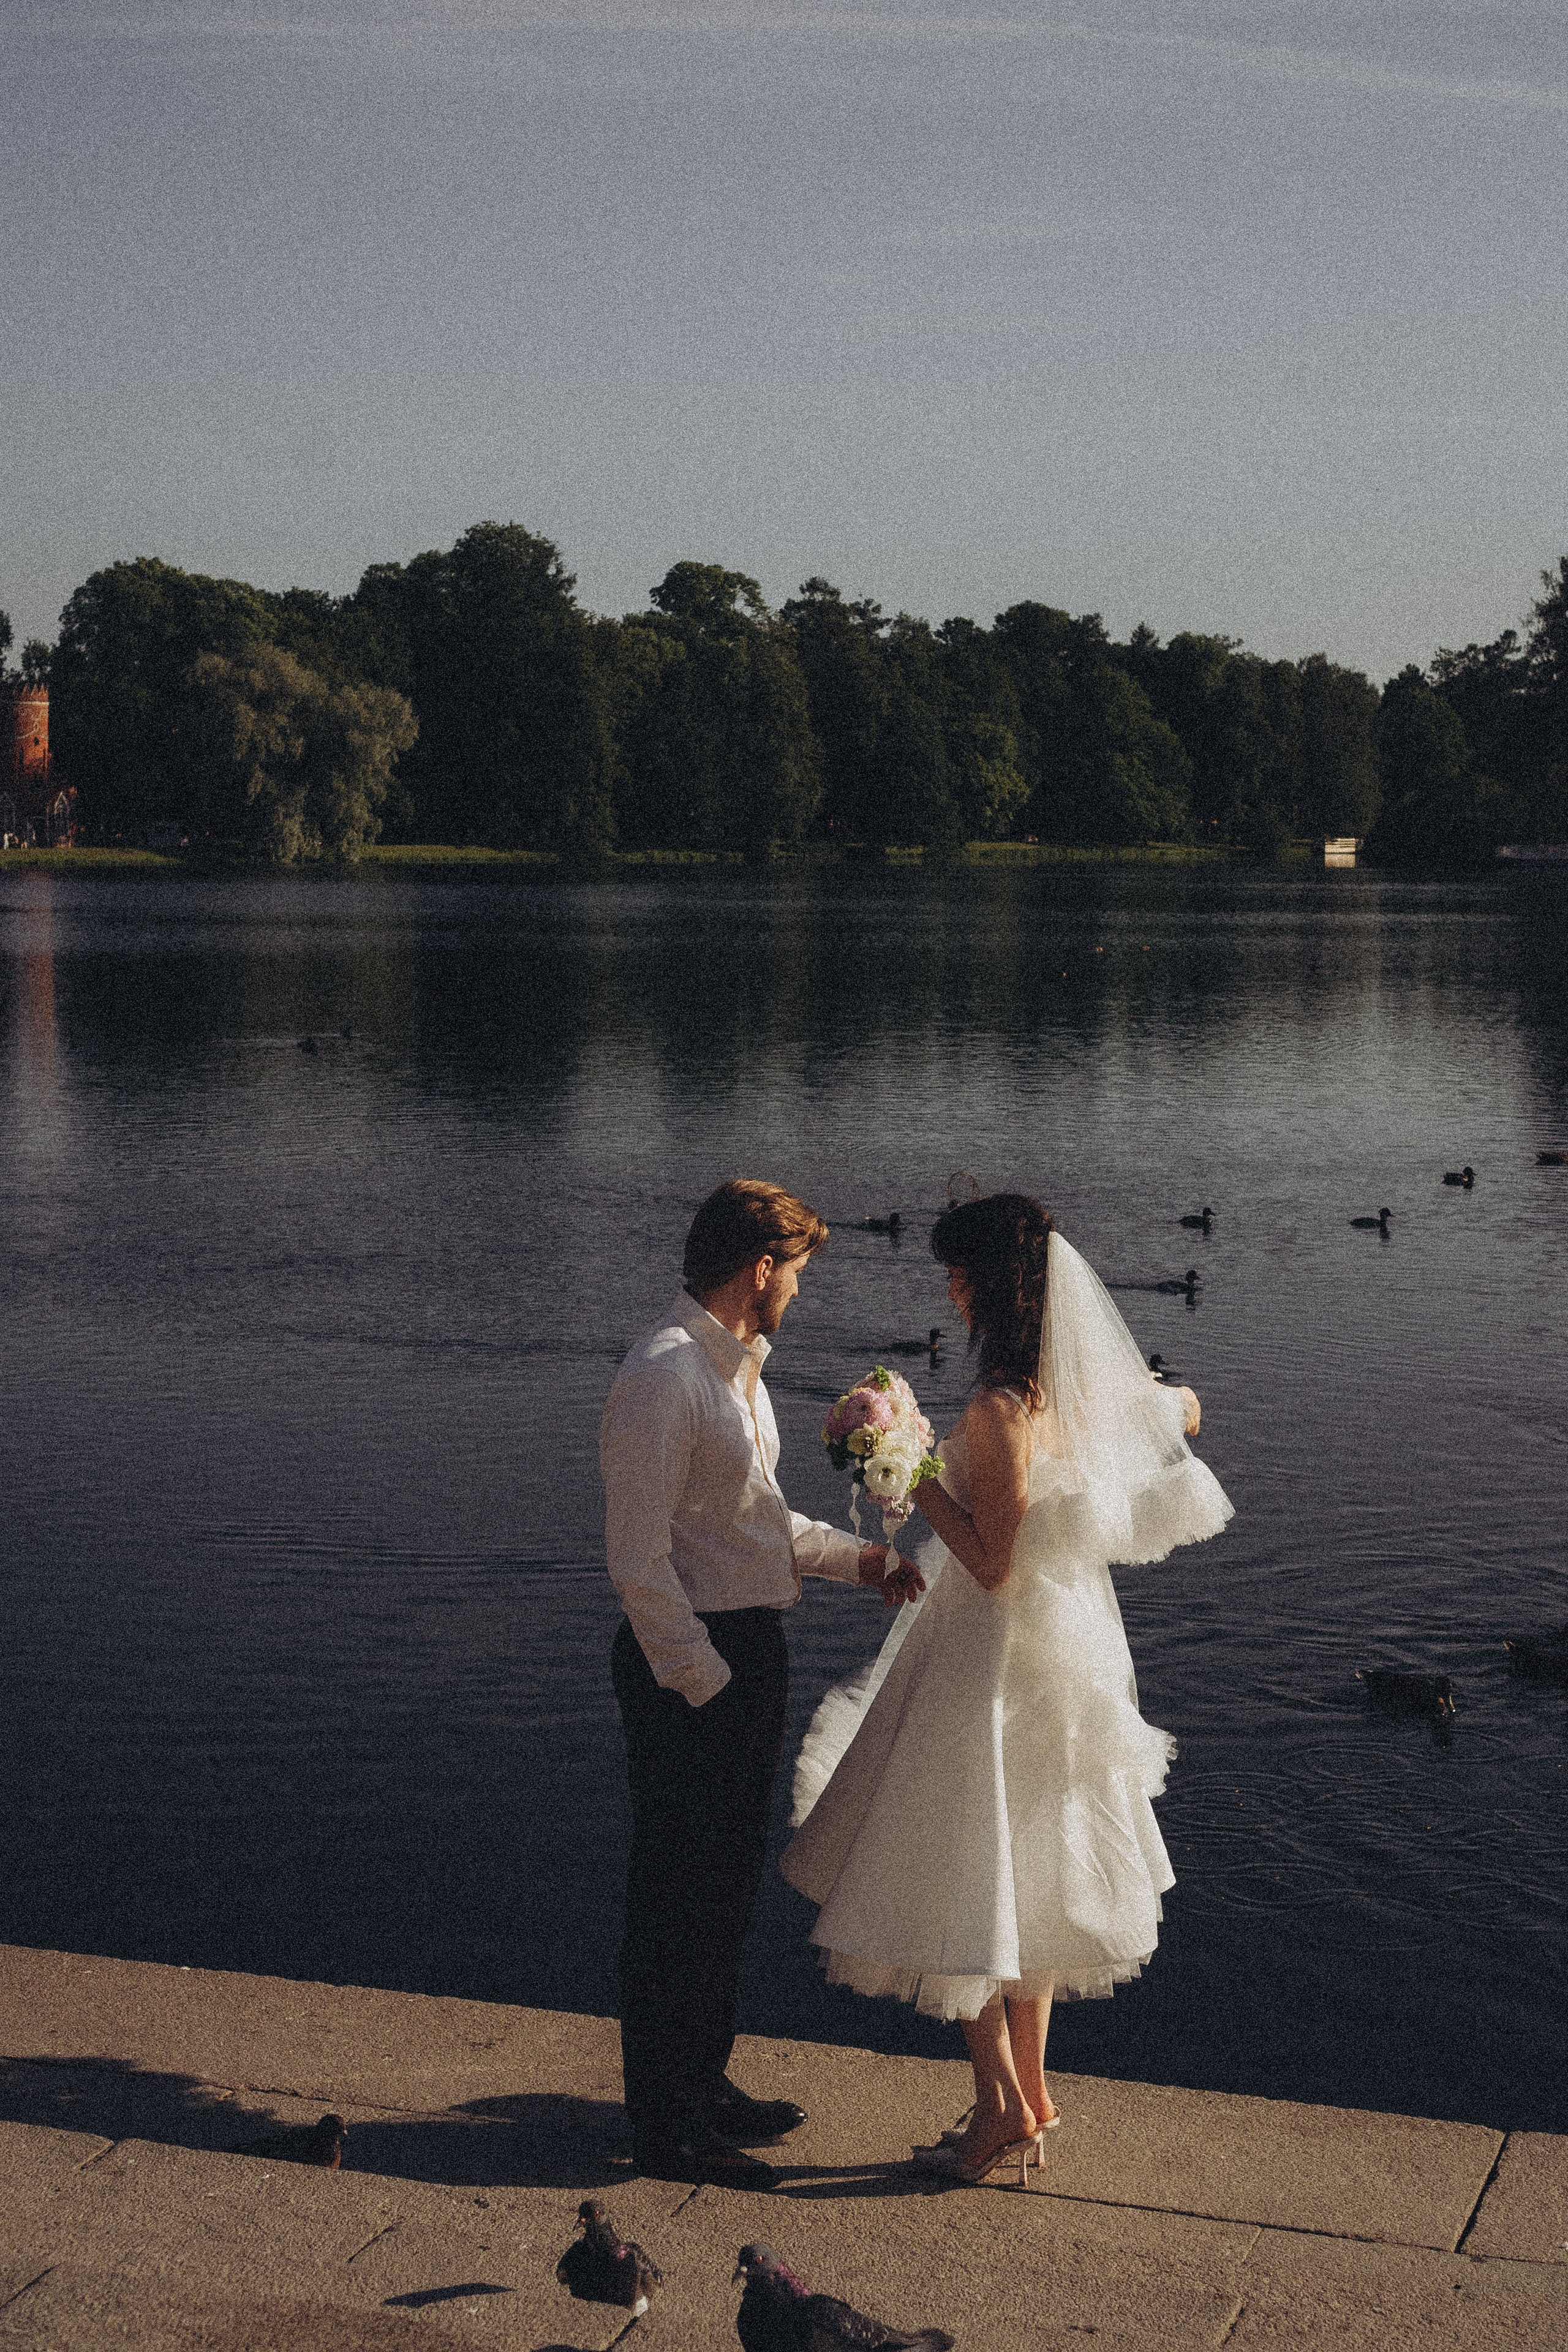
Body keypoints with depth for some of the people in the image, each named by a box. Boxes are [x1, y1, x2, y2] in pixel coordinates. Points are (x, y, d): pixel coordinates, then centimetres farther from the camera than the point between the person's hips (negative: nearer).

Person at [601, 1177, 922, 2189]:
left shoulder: (738, 1365, 13)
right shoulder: (664, 1376, -19)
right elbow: (639, 1556, -22)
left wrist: (860, 1557, 16)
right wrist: (702, 1680, -21)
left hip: (751, 1649, 10)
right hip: (691, 1661, -10)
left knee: (727, 1886, 20)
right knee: (679, 1896, 2)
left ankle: (703, 2083, 35)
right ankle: (668, 2126, 14)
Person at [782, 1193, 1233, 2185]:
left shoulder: (1000, 1412, -26)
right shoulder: (1085, 1386, -1)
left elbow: (993, 1563, -23)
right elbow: (1183, 1411, 18)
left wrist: (916, 1477, -20)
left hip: (993, 1658, -8)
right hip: (1065, 1649, 8)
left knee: (960, 1883, 5)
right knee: (1028, 1875, 18)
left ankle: (1004, 2108, 10)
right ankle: (1032, 2093, 27)